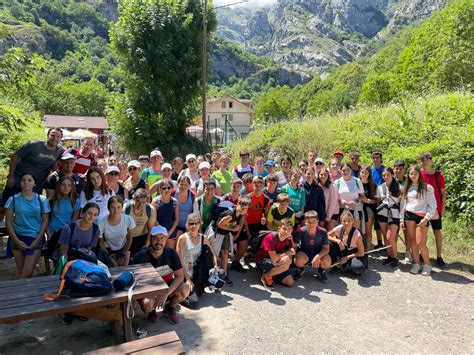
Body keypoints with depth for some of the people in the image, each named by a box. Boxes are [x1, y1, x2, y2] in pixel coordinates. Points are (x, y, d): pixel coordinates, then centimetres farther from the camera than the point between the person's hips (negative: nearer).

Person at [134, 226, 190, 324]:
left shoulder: (171, 253, -12)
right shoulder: (140, 257, -17)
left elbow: (180, 276, -14)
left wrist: (166, 294, -27)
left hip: (167, 287, 2)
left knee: (185, 288, -27)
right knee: (147, 304, -35)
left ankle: (170, 308, 6)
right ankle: (152, 310, 6)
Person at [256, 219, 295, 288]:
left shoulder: (289, 240, -6)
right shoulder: (270, 237, -26)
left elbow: (290, 259, -7)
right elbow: (274, 259, -30)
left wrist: (286, 258, -30)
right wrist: (287, 253, -19)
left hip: (277, 264, 6)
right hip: (262, 262, -6)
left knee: (290, 282, -6)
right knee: (286, 265, -30)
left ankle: (272, 273, 14)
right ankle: (266, 276, -9)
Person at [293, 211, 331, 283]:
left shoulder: (322, 232, -18)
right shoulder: (300, 231, -23)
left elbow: (326, 248, -13)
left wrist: (318, 256, -31)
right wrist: (293, 256, -31)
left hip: (318, 254, 1)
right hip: (304, 254, -1)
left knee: (327, 261, -31)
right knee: (299, 259, -36)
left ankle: (321, 271, 9)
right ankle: (300, 270, 5)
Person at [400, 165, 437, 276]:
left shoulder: (427, 188, -2)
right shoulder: (406, 188, 12)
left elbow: (432, 205, -3)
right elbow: (403, 204, 14)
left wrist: (426, 218, -11)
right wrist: (401, 219, 9)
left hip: (422, 216, -4)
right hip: (409, 215, 4)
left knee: (420, 242, -8)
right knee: (412, 240, 5)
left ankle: (427, 264, 11)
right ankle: (416, 263, 16)